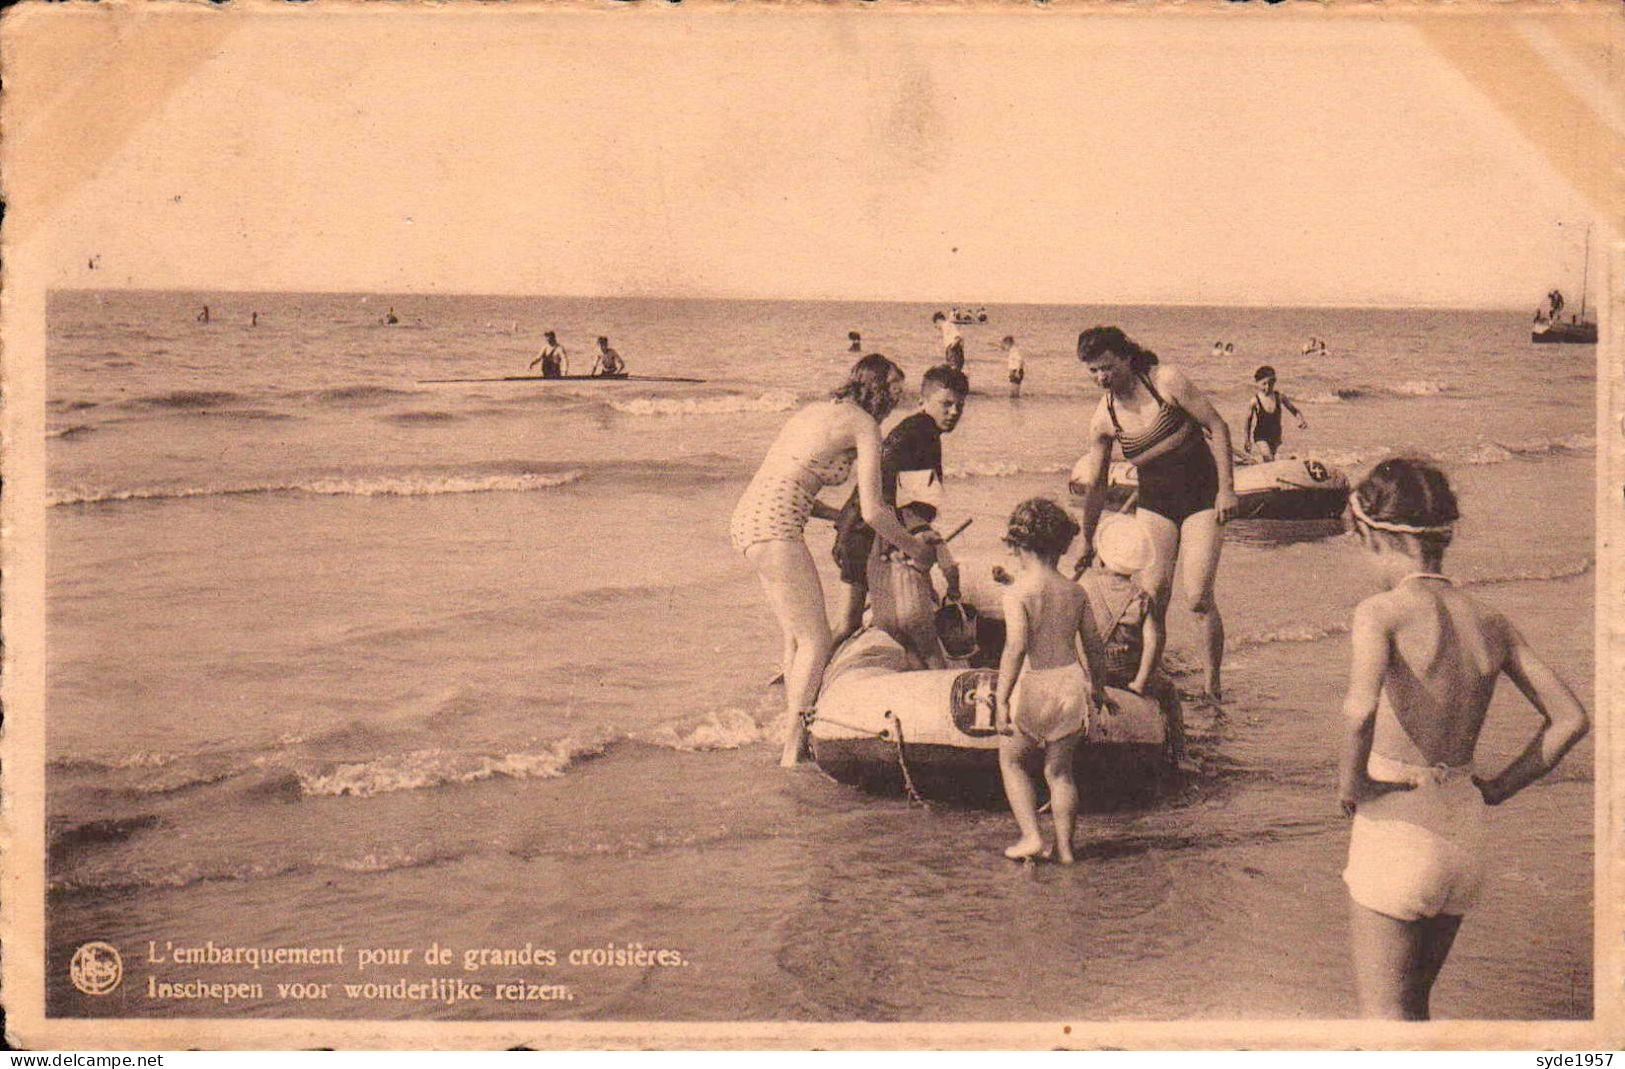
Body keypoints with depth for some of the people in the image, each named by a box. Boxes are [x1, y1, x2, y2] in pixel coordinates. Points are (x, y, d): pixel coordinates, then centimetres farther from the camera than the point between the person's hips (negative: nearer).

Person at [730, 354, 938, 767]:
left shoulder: (814, 411, 23)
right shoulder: (864, 424, -1)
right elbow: (873, 512, -6)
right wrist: (914, 549, 9)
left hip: (746, 520, 9)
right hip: (774, 530, -9)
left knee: (796, 637, 17)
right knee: (815, 640, -2)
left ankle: (797, 736, 23)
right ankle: (793, 752, -2)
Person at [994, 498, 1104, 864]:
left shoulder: (1017, 592, -12)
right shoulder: (1076, 593, 4)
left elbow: (1016, 647, -20)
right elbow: (1087, 646, 11)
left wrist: (1001, 699, -19)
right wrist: (1093, 686, 27)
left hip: (1031, 688, -4)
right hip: (1071, 683, 4)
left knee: (1012, 762, 17)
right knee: (1060, 769, 17)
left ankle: (1031, 836, 8)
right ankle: (1064, 847, 18)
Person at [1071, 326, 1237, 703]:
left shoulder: (1166, 381, -13)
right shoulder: (1103, 419, -3)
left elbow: (1217, 427, -9)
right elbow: (1095, 485, 6)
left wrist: (1226, 487, -15)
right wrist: (1087, 541, 10)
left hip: (1202, 496, -3)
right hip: (1154, 502, 4)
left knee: (1199, 598, -11)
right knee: (1153, 598, -5)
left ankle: (1213, 685, 4)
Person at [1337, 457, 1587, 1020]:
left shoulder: (1382, 611, -14)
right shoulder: (1490, 622, 4)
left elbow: (1359, 710, -32)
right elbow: (1571, 719, 7)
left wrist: (1349, 782, -15)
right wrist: (1495, 789, 13)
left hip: (1396, 831, -6)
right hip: (1466, 833, 6)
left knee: (1384, 1016, 6)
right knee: (1413, 1004, 24)